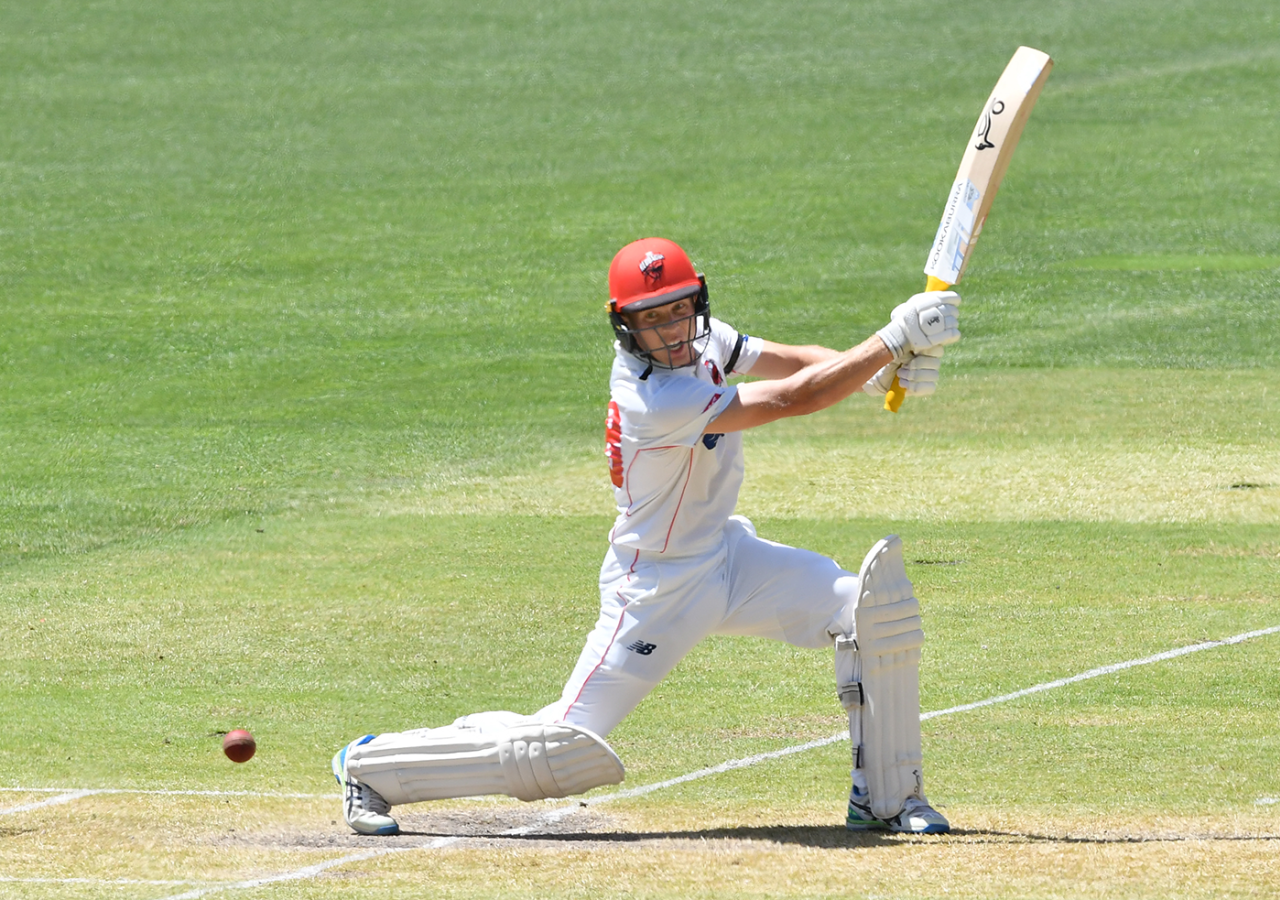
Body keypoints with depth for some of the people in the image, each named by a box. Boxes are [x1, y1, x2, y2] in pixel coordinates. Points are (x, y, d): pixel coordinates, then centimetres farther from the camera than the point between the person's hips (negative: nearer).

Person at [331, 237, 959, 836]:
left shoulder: (702, 342, -5)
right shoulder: (653, 399, -31)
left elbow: (795, 361, -2)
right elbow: (793, 399, -32)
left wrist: (878, 369, -22)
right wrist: (895, 340, -31)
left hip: (724, 554, 8)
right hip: (658, 589, -8)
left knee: (873, 599, -8)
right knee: (563, 750, -10)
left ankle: (884, 797, 4)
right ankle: (371, 764, 10)